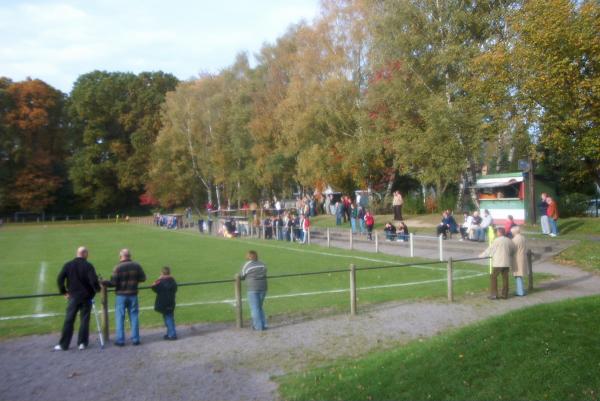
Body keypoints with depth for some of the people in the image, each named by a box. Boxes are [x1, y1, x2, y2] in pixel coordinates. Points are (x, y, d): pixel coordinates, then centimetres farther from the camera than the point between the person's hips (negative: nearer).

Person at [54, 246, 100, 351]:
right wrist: (97, 289, 1)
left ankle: (63, 344, 9)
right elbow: (93, 281, -17)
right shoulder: (88, 266, -10)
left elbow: (60, 279, -1)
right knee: (84, 320, 6)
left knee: (68, 321, 6)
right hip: (86, 297, -2)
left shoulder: (68, 265, 1)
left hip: (73, 296, 2)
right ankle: (82, 343, 9)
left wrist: (64, 292, 9)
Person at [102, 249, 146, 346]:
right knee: (134, 317, 9)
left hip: (121, 295, -2)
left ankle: (120, 340, 8)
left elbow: (113, 282, -13)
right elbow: (143, 278, 1)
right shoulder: (136, 266, -2)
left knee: (120, 318, 6)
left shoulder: (118, 267, -11)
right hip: (133, 295, 3)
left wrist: (103, 282, 2)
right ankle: (135, 339, 11)